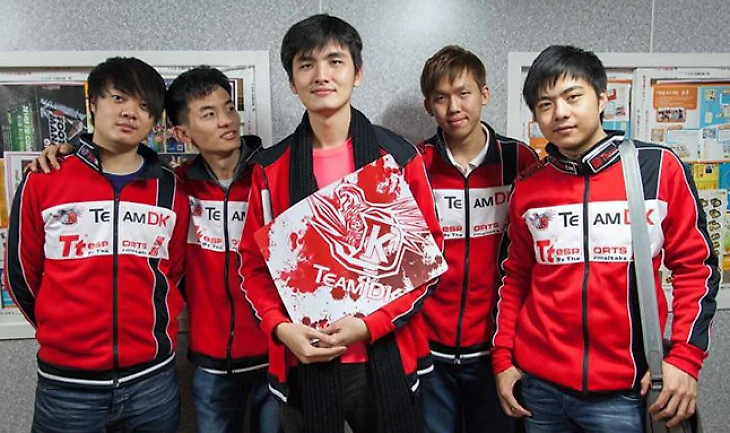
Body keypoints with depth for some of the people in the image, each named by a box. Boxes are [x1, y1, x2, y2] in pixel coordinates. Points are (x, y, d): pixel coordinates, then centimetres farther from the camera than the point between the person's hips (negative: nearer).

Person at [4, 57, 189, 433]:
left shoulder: (170, 190, 2)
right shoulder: (43, 181, -2)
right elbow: (22, 274, 6)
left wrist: (149, 328, 10)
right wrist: (66, 333, 12)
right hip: (66, 382, -1)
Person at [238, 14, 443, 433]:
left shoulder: (400, 157, -3)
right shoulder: (271, 168, 2)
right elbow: (255, 262, 6)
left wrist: (371, 325, -12)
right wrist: (281, 327, -10)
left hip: (385, 359, -1)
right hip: (302, 362, 1)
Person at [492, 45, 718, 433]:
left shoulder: (658, 168, -5)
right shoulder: (528, 188, 2)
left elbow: (695, 267, -1)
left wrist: (684, 357, -8)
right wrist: (502, 358, 6)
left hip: (623, 388, -2)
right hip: (540, 384, 3)